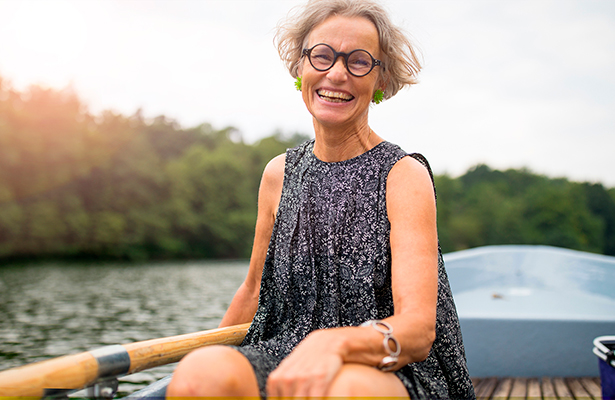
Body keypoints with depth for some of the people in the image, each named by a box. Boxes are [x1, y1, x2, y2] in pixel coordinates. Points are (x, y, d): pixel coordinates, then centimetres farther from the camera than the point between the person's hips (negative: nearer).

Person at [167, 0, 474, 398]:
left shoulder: (405, 176, -5)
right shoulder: (279, 174, 9)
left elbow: (419, 329, -15)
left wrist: (332, 343, -34)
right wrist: (202, 365, 21)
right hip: (283, 356, 3)